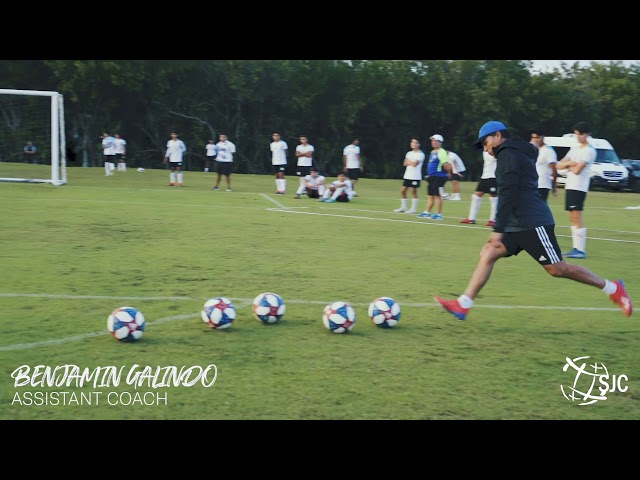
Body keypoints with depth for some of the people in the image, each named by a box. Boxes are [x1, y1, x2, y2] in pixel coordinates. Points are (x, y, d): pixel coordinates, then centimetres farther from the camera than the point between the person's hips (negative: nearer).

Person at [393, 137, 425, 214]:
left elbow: (414, 164, -17)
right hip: (407, 176, 7)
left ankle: (414, 209, 4)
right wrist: (411, 163, -11)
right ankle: (403, 207, 16)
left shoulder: (420, 154, -8)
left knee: (414, 192, -3)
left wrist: (408, 161, 0)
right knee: (402, 191, 6)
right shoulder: (409, 153, 14)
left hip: (415, 176, -7)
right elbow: (405, 163, 7)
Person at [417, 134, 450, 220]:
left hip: (439, 177, -9)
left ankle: (438, 214, 0)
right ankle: (427, 212, 20)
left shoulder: (441, 152, -15)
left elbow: (446, 165, -21)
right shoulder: (433, 152, 15)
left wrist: (448, 174, -8)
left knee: (437, 195, -6)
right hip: (432, 177, 9)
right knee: (430, 195, 13)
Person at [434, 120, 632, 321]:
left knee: (557, 269, -7)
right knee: (488, 253, -3)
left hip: (533, 223, -10)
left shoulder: (508, 155, -9)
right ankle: (463, 304, -11)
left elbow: (507, 195, -18)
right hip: (518, 225, 10)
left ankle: (612, 288, 6)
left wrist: (498, 229, -21)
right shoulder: (520, 154, 21)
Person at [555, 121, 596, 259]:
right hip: (570, 186, 9)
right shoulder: (575, 148, 19)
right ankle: (576, 248, 11)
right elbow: (559, 165, 12)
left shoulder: (589, 150, -7)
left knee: (577, 217, -13)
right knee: (572, 218, 8)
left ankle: (581, 250, -15)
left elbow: (577, 170, -16)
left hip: (579, 188, -9)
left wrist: (567, 166, 4)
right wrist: (569, 163, -7)